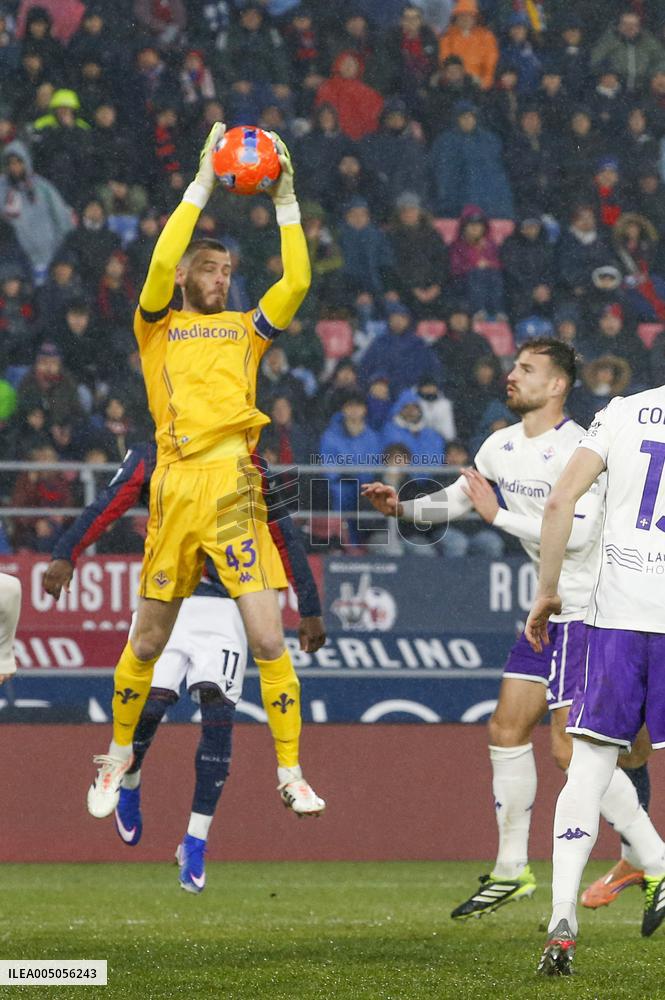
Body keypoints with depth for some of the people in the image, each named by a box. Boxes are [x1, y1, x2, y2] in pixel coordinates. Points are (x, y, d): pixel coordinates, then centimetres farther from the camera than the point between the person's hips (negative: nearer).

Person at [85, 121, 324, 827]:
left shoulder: (245, 329, 19)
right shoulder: (157, 329, 13)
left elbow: (297, 281, 6)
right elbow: (161, 264, -5)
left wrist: (285, 199, 2)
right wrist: (202, 184, -6)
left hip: (237, 488, 1)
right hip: (177, 489, -1)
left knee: (268, 640, -8)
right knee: (148, 641, 8)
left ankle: (291, 773, -1)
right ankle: (118, 753, 29)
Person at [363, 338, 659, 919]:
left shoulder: (580, 451, -18)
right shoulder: (502, 447, 9)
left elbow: (576, 533, -27)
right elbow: (455, 499, 24)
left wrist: (498, 513, -20)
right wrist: (402, 507, 6)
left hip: (589, 610, -9)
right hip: (549, 610, 9)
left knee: (572, 750, -14)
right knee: (507, 730, 10)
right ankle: (512, 871, 22)